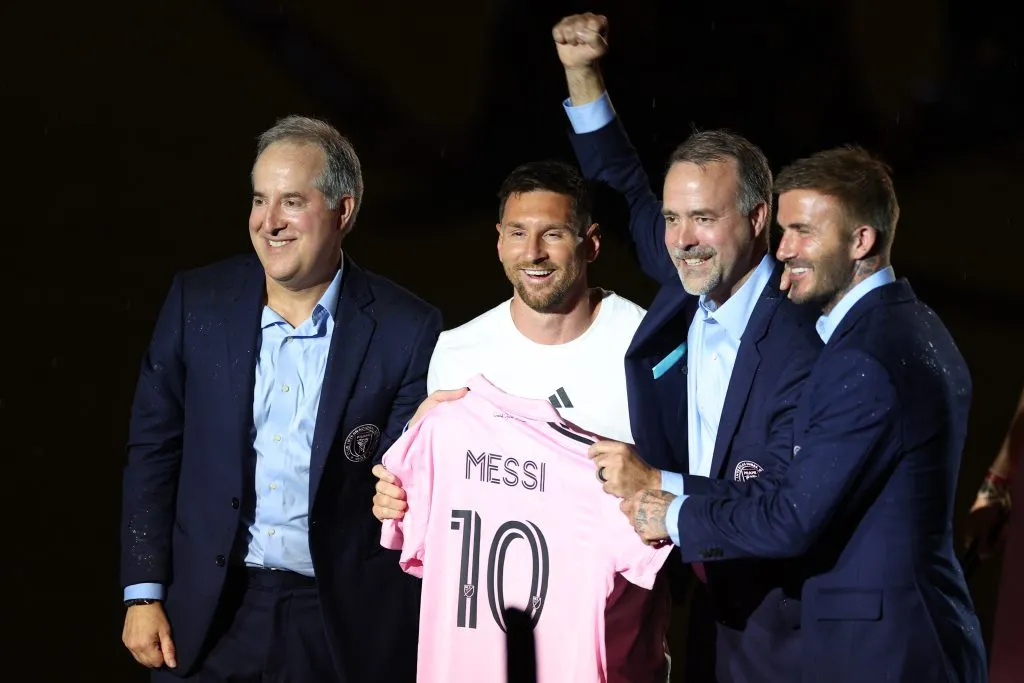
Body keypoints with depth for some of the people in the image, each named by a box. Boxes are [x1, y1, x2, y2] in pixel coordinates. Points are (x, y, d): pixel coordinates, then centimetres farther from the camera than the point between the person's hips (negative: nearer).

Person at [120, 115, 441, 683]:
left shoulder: (406, 330, -6)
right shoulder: (197, 301, 2)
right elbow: (153, 449, 6)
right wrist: (143, 594, 2)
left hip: (341, 616, -2)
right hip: (211, 613, 2)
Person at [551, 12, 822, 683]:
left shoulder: (803, 343, -23)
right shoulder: (687, 295, 0)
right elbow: (628, 193, 17)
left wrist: (657, 484, -30)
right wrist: (583, 75, 8)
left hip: (770, 623, -7)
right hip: (703, 596, 7)